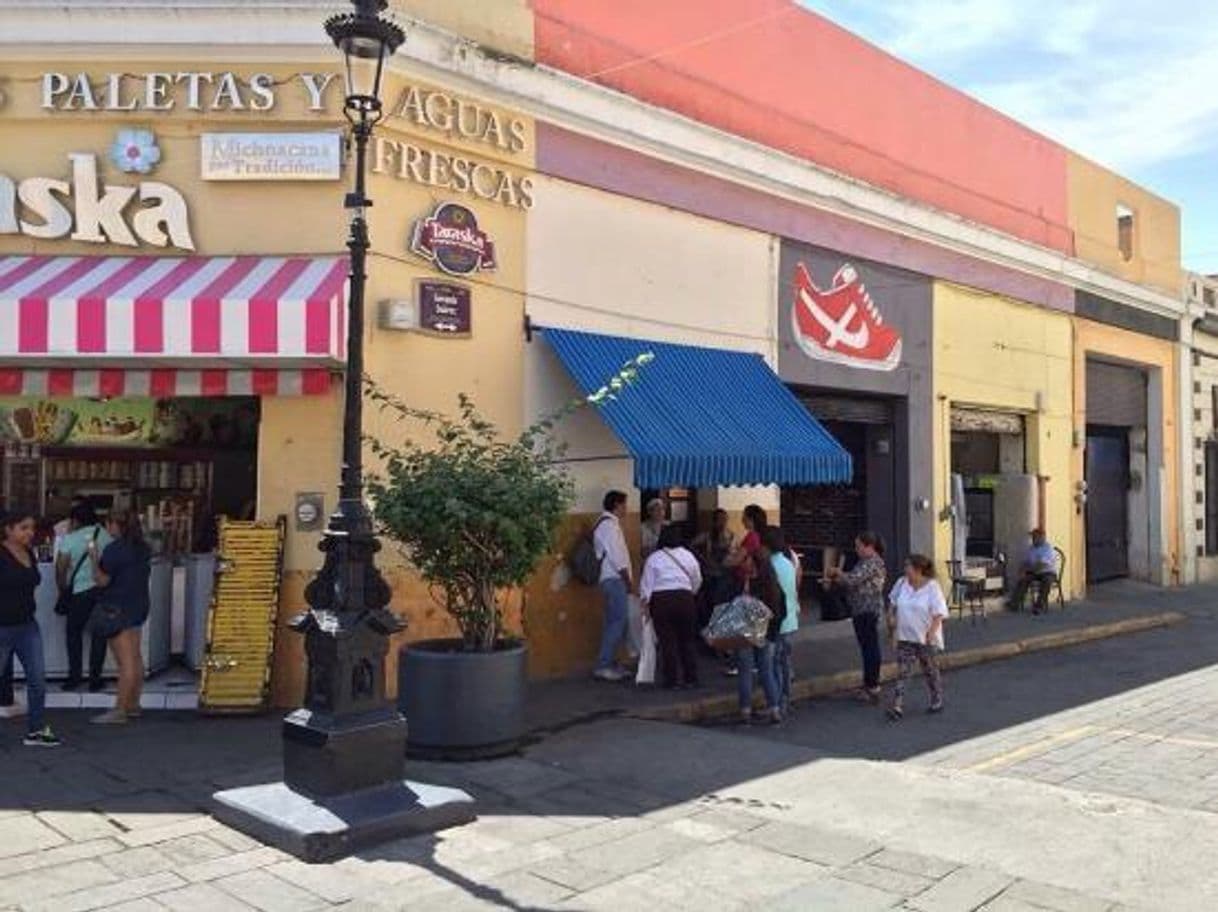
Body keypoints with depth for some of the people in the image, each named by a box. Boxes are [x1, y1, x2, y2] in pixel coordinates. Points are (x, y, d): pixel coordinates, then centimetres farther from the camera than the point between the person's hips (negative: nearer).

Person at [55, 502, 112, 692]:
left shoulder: (69, 539, -3)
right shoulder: (104, 534, 4)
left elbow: (61, 568, -6)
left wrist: (63, 588, 7)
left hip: (80, 591, -2)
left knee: (74, 632, 15)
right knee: (99, 634, 9)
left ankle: (75, 676, 14)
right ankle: (95, 678, 11)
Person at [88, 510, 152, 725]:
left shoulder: (114, 549, -16)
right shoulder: (142, 548, 9)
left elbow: (103, 580, -14)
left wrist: (94, 559, -5)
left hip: (118, 608, -9)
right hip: (139, 605, 9)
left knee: (125, 661, -8)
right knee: (135, 658, 13)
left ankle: (120, 711, -4)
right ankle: (133, 705, 21)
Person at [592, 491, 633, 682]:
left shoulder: (608, 523, 19)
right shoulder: (609, 524, -12)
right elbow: (616, 555, -17)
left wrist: (627, 578, 13)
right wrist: (628, 579, -10)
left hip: (612, 579, 10)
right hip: (615, 580, -10)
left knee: (614, 622, 11)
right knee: (619, 621, -11)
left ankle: (610, 663, 16)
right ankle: (603, 666, -11)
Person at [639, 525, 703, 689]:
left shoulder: (654, 558, 4)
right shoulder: (688, 556, 11)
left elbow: (646, 583, -1)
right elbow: (697, 581, 14)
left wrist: (645, 602, 4)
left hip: (660, 600, -2)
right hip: (684, 598, 2)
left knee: (667, 641, 3)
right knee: (687, 639, 12)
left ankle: (672, 680, 4)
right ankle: (691, 678, 15)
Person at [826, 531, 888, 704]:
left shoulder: (873, 562, -15)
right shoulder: (866, 561, 16)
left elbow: (853, 579, -23)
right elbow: (853, 583, 16)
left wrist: (836, 572, -5)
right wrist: (834, 579, 2)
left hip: (868, 611, -10)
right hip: (861, 611, 10)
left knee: (870, 647, -5)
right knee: (867, 647, 14)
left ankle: (873, 687, -1)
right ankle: (869, 685, 22)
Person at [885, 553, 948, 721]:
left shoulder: (932, 587, -13)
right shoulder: (902, 583, 1)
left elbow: (939, 613, -14)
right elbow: (892, 602, 18)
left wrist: (931, 632, -22)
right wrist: (891, 617, 5)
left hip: (926, 638, -3)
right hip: (905, 637, 4)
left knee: (930, 670, 13)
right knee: (903, 672, -2)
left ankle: (937, 702, 30)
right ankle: (897, 707, -5)